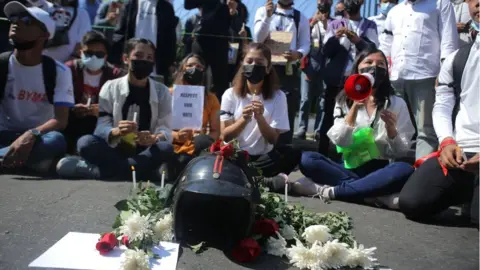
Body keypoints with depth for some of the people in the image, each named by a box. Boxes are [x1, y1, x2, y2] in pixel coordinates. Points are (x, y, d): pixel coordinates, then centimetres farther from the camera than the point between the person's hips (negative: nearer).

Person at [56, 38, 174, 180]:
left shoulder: (162, 91, 4)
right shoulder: (111, 87, 2)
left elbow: (165, 129, -7)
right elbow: (102, 126, -7)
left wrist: (154, 138, -31)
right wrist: (116, 131, -32)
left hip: (145, 153, 1)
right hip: (115, 151, -1)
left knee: (166, 148, -33)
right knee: (86, 142, -27)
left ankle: (101, 170, -30)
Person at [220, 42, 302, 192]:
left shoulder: (278, 96, -3)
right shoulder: (230, 94, -2)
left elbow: (273, 139, -7)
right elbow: (225, 135, -6)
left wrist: (260, 118, -25)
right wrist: (243, 120, -24)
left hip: (264, 157, 0)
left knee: (293, 155, -28)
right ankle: (268, 181, -12)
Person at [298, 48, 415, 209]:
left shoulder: (397, 104, 5)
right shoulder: (344, 101, 7)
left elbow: (401, 152, 0)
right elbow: (339, 141, -7)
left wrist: (391, 128, -19)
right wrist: (355, 108, -16)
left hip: (380, 172, -1)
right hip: (350, 170, 1)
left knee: (405, 170, -33)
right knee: (307, 159, -23)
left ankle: (330, 190, -28)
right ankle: (378, 195, -29)